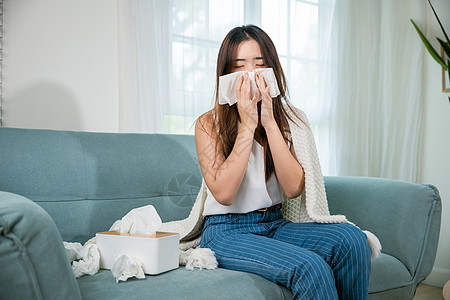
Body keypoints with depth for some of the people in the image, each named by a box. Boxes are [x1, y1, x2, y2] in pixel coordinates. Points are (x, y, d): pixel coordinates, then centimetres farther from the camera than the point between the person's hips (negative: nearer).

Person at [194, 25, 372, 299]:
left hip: (275, 224, 4)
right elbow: (223, 193, -17)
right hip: (227, 231, -3)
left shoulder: (291, 119, 3)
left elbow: (294, 189, -11)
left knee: (351, 239, -23)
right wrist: (248, 125, -18)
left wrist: (269, 122, -17)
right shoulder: (209, 123, -5)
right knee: (310, 267, -29)